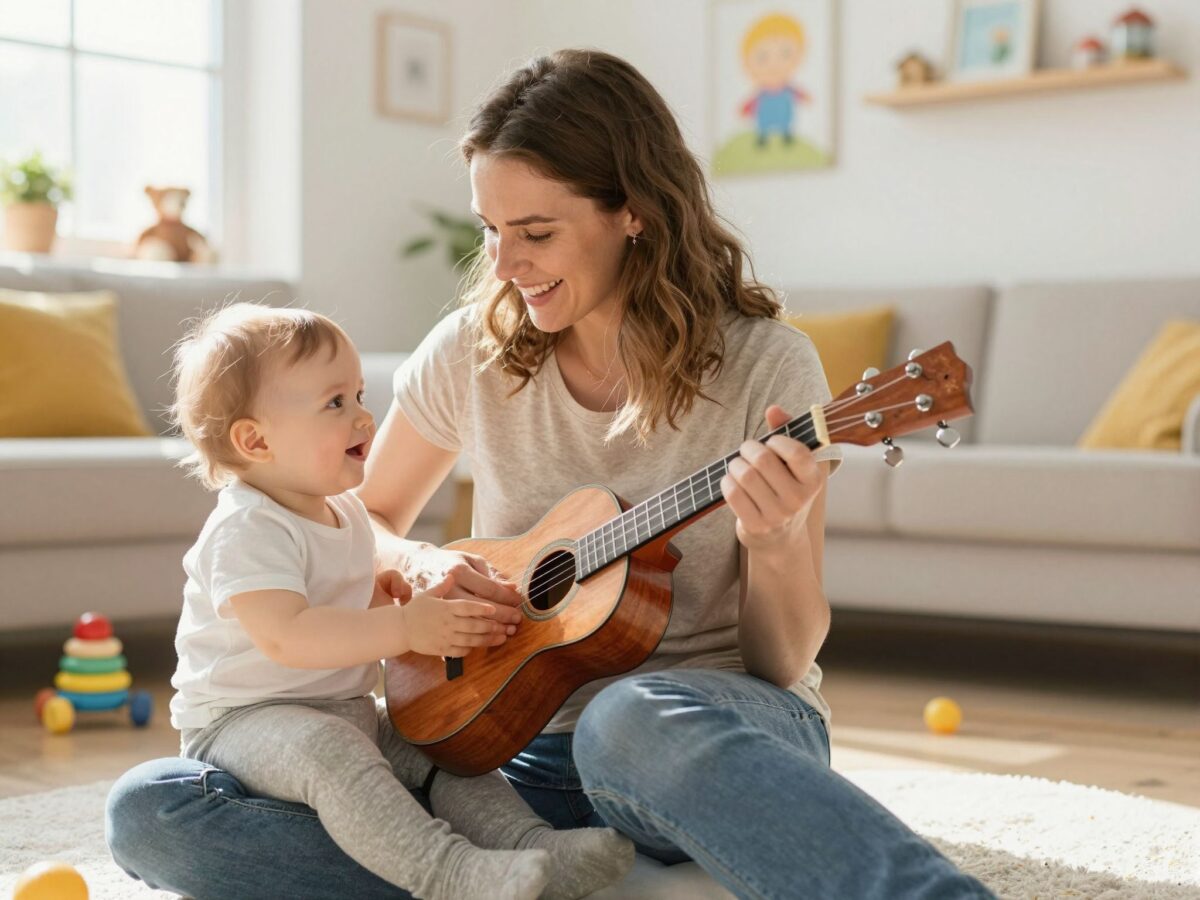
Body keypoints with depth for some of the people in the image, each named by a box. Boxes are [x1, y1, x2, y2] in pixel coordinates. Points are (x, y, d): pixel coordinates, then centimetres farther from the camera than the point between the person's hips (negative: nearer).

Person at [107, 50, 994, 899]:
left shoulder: (765, 366, -9)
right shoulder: (473, 351, 1)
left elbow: (784, 664, -6)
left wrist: (778, 545, -28)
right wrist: (424, 565, -7)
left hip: (727, 741, -4)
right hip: (527, 746, 5)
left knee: (636, 720, -45)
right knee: (150, 807, -16)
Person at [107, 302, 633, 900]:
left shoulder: (345, 514, 12)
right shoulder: (247, 530, -20)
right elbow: (285, 636, -33)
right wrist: (405, 628, -35)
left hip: (346, 711, 10)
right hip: (245, 719, -10)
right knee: (330, 750, -36)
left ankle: (534, 845, -15)